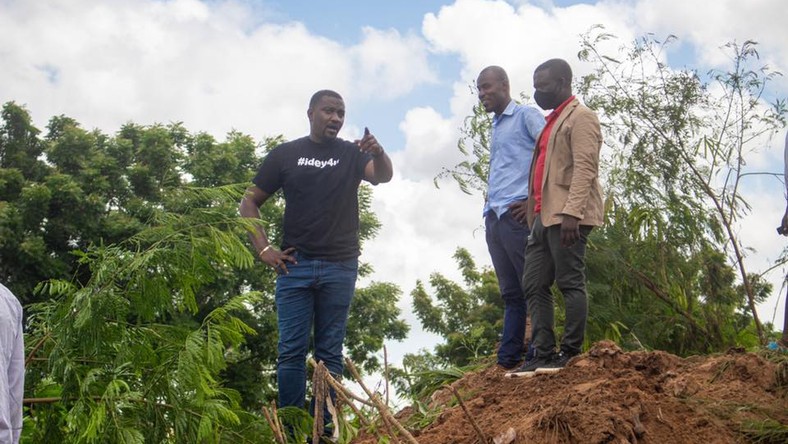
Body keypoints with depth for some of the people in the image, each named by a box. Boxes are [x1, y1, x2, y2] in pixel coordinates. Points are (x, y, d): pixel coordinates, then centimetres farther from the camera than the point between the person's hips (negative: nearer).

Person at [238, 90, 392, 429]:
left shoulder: (351, 154, 8)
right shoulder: (285, 154, 8)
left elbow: (383, 176, -12)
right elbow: (249, 203, 10)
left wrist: (378, 153, -35)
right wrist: (264, 249, -1)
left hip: (340, 267, 0)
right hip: (295, 264, 0)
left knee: (330, 353, 4)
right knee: (291, 351, -2)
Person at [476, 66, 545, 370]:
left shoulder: (526, 116, 2)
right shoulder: (495, 128, 26)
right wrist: (489, 204, 13)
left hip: (516, 214, -8)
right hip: (493, 217, 8)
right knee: (510, 293, 8)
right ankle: (507, 362, 8)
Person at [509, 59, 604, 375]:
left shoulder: (580, 117, -4)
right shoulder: (553, 120, 24)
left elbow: (585, 168, -15)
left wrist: (571, 212, -25)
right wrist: (534, 214, 17)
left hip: (567, 216, -9)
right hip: (544, 216, 10)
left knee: (570, 283, -5)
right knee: (533, 286, 6)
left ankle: (571, 353, 1)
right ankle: (544, 354, 9)